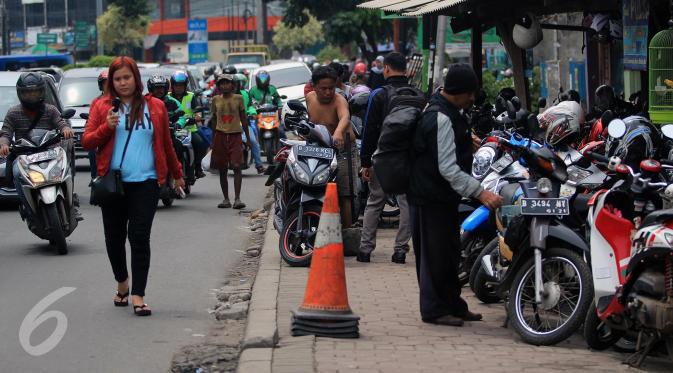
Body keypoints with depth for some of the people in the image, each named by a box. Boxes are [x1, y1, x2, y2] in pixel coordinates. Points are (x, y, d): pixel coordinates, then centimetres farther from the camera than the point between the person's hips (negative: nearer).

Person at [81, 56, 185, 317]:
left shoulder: (154, 107, 7)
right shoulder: (102, 107, 5)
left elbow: (166, 144, 17)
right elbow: (87, 141, 2)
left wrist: (177, 174, 24)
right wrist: (107, 127, -14)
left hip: (145, 182, -1)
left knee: (140, 237, -9)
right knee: (115, 237, 9)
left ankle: (138, 295, -9)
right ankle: (122, 282, 32)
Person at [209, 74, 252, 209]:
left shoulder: (238, 98, 5)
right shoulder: (216, 100, 9)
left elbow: (244, 119, 9)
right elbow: (214, 120, 16)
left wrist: (248, 138, 7)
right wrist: (213, 139, 14)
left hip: (235, 135, -2)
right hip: (220, 135, 2)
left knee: (236, 166, -14)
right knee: (222, 169, 5)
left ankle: (237, 198, -15)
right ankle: (226, 199, 13)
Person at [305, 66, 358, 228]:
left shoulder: (339, 100, -17)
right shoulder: (310, 98, 4)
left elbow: (345, 118, -40)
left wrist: (338, 132, -59)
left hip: (342, 149, -5)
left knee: (344, 196, -12)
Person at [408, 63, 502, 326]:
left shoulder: (448, 112, 11)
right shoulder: (440, 119, -23)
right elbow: (448, 169, -28)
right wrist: (480, 193, -29)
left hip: (444, 196, 11)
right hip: (431, 198, -11)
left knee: (449, 253, 15)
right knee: (435, 253, -3)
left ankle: (453, 305, 23)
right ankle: (434, 309, 4)